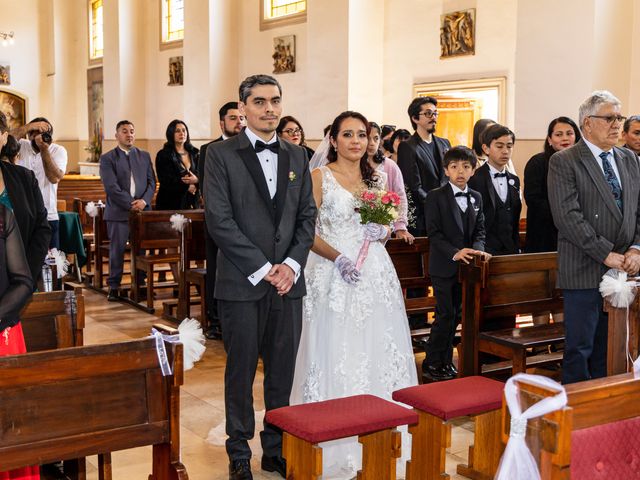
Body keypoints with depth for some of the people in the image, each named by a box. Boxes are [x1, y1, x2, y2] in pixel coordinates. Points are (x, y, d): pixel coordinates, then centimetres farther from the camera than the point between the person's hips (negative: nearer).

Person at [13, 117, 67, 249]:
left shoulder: (58, 150, 0)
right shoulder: (21, 146, 2)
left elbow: (55, 178, -14)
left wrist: (44, 149, -18)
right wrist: (28, 126, -20)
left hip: (48, 217, 0)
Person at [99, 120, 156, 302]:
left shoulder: (144, 156, 15)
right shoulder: (107, 158, 2)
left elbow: (151, 182, 9)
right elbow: (111, 187, -8)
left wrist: (144, 201, -8)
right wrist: (130, 204, -14)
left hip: (142, 210, 3)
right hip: (118, 212, -3)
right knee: (117, 250, 0)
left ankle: (140, 284, 13)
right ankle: (114, 286, 8)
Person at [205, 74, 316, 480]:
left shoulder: (297, 156, 12)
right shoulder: (221, 155, -3)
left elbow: (307, 216, 10)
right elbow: (219, 221, -10)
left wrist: (292, 265, -4)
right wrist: (262, 268, -12)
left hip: (289, 280, 4)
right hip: (242, 282, -4)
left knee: (283, 371, 10)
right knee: (241, 370, 7)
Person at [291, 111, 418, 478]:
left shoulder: (376, 179, 14)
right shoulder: (320, 177, -2)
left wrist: (383, 231, -3)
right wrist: (338, 258, -21)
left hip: (376, 275, 5)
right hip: (334, 275, -5)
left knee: (377, 350, 7)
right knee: (336, 353, -3)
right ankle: (338, 446, 5)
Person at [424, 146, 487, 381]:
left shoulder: (476, 198, 11)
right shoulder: (436, 197, -7)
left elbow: (479, 230, 10)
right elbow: (434, 233, -12)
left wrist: (477, 248, -11)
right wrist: (454, 253, -24)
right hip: (443, 266, -6)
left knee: (456, 315, 12)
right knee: (445, 315, -7)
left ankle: (446, 361, 23)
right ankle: (432, 364, 4)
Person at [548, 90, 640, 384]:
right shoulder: (563, 162, -6)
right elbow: (567, 217, -16)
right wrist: (607, 255, -17)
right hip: (585, 272, -6)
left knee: (609, 349, 12)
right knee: (579, 349, 0)